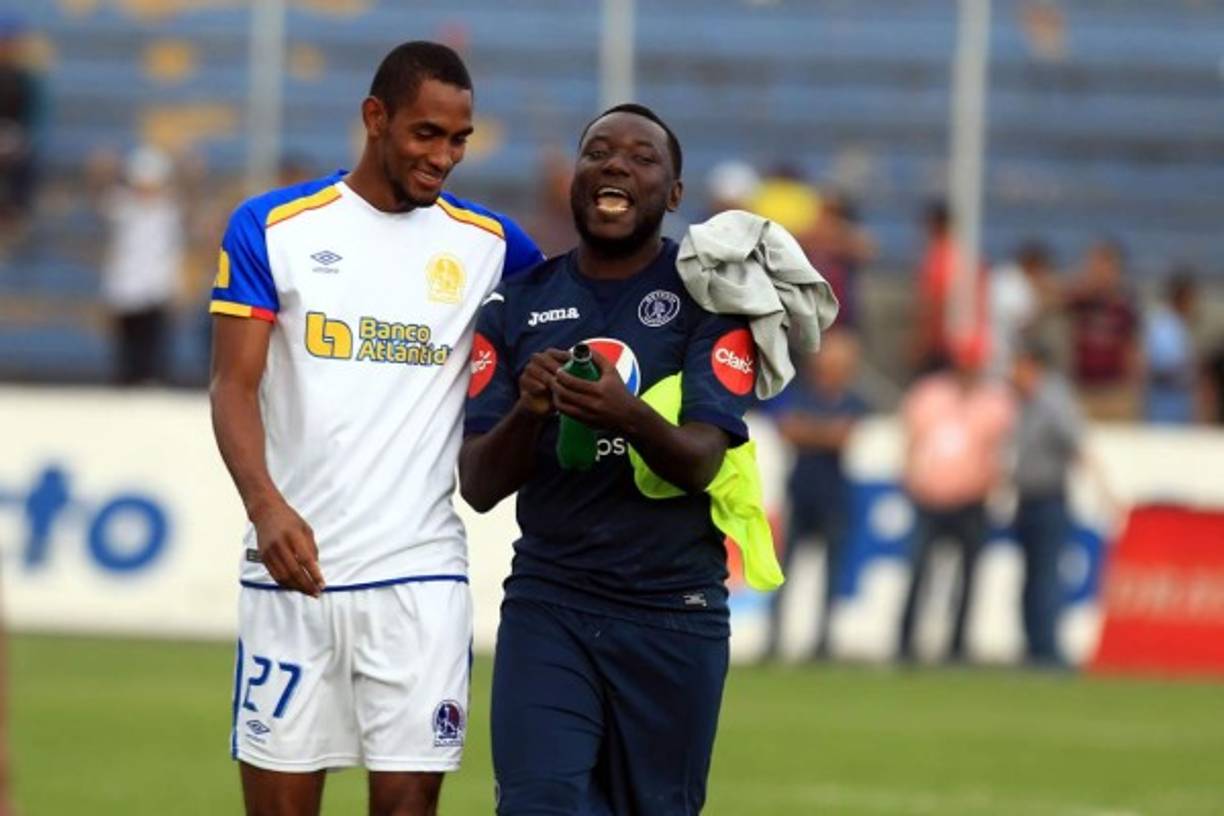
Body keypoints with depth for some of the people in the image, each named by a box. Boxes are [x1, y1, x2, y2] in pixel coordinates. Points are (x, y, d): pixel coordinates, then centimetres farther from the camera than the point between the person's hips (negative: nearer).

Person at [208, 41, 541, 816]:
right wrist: (266, 504, -21)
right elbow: (235, 386, -4)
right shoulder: (272, 227, 2)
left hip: (421, 575, 1)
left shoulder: (486, 242, 8)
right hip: (294, 569, -1)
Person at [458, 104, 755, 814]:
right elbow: (479, 486, 3)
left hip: (674, 614, -1)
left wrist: (629, 418, -35)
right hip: (548, 603, 1)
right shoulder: (518, 307, 7)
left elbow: (701, 461, -14)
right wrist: (527, 412, -18)